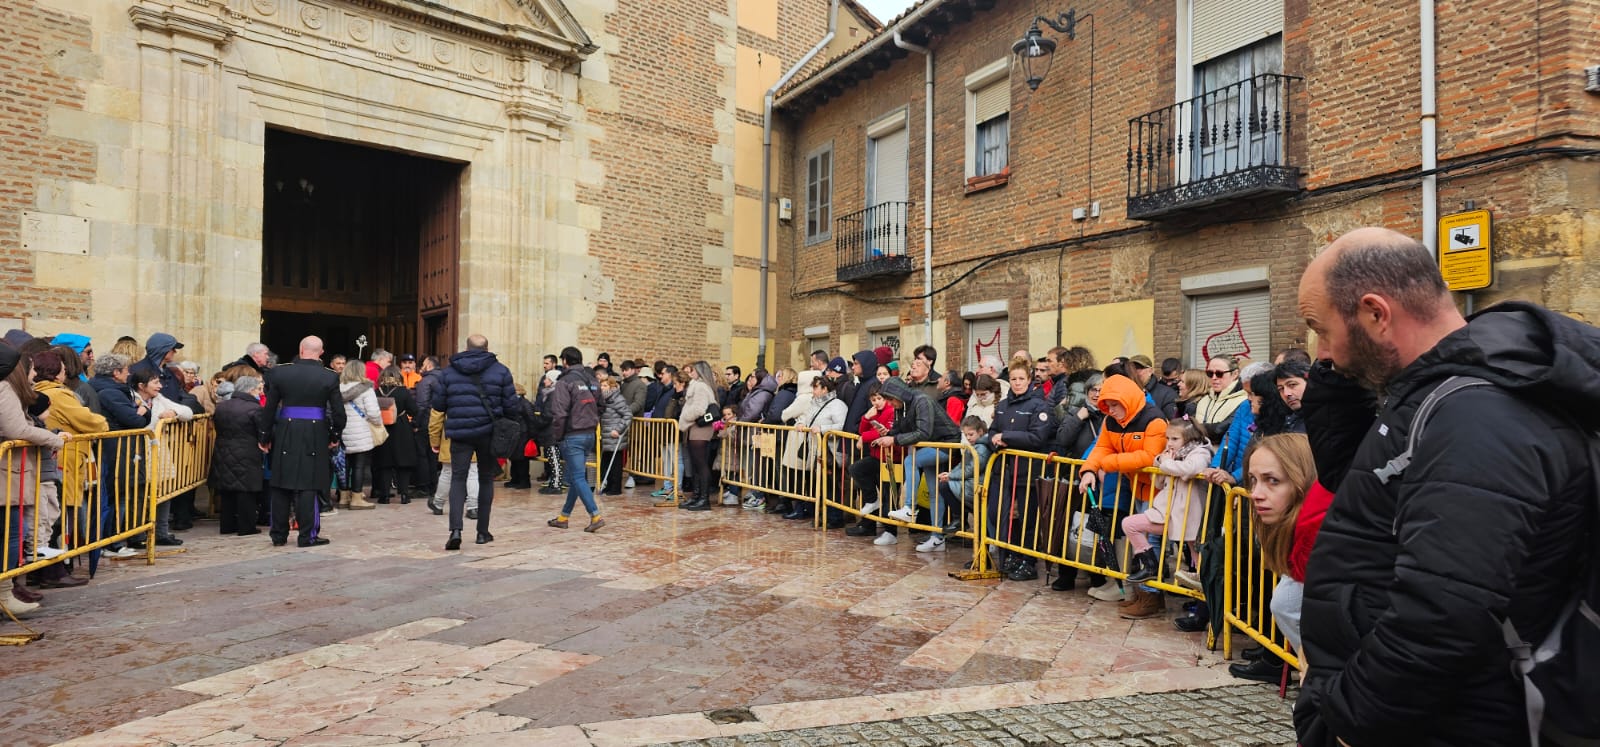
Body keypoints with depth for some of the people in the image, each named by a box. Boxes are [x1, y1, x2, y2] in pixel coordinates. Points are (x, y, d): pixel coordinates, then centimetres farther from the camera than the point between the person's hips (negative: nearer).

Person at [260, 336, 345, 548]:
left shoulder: (280, 373, -1)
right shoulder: (329, 377, -5)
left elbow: (269, 408, 2)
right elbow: (338, 411, -5)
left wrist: (265, 437, 10)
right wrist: (335, 436, 9)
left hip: (285, 434, 2)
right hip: (315, 435, -2)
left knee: (281, 486, 11)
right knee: (307, 486, 2)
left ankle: (278, 535, 19)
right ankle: (307, 536, 4)